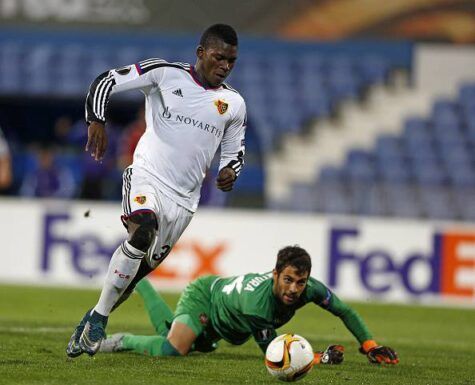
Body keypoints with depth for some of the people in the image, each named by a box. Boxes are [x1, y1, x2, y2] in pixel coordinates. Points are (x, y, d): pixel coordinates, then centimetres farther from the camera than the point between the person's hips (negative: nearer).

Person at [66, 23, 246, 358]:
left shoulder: (234, 104, 9)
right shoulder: (166, 73, -3)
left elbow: (234, 150, 21)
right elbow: (107, 81, -2)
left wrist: (230, 171, -1)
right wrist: (97, 121, -18)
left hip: (183, 200, 5)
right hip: (147, 177, -5)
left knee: (140, 270, 7)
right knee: (143, 227, -34)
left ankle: (90, 328, 26)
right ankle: (98, 318, -24)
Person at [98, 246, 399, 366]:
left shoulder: (311, 289, -31)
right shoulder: (256, 304, -47)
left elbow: (346, 312, -13)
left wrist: (371, 345, -19)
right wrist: (319, 358, -42)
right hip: (203, 295, -7)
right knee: (172, 349, -33)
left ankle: (137, 280, 49)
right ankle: (123, 341, -3)